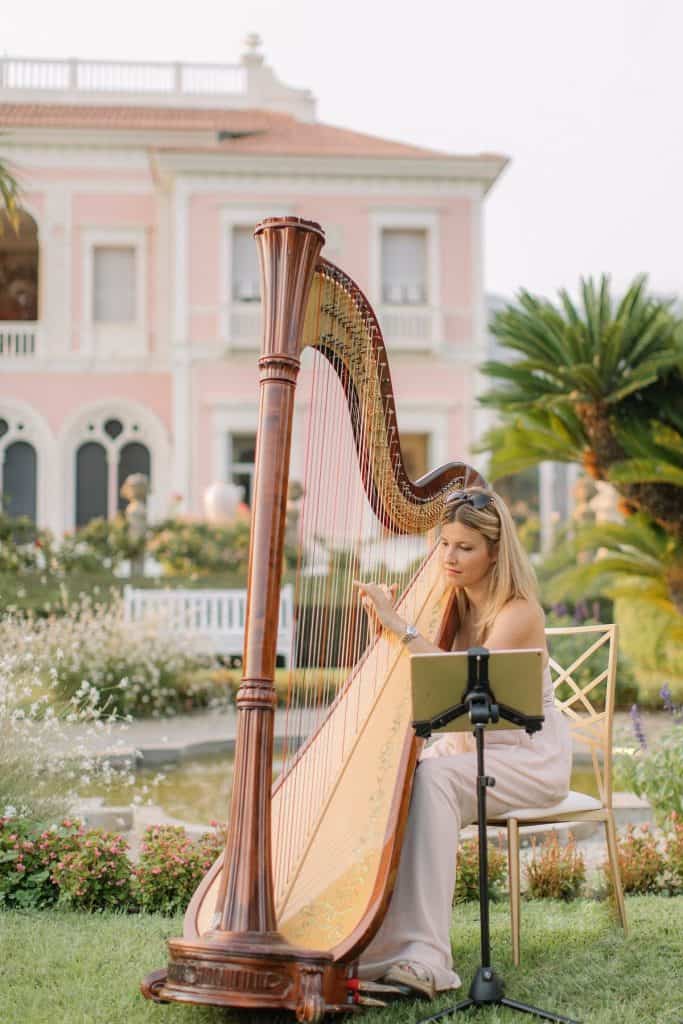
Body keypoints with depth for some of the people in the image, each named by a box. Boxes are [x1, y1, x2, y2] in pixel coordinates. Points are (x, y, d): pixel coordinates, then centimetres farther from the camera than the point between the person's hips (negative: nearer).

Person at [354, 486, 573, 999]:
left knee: (433, 777, -34)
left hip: (530, 757, -6)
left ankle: (423, 955, -38)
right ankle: (374, 942, -23)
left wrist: (401, 627, -32)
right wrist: (383, 624, -12)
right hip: (465, 746, 7)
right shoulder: (451, 603, 6)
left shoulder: (518, 612, -16)